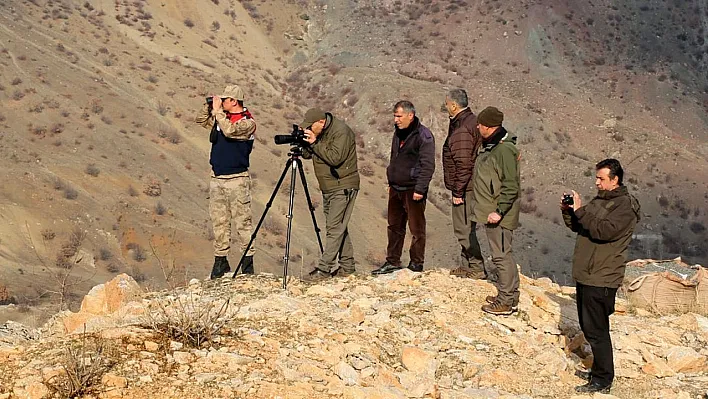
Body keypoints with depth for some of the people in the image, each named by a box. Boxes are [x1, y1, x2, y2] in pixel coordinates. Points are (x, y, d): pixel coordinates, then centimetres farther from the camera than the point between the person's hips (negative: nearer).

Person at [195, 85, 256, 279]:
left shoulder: (247, 122, -9)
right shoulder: (222, 117, 12)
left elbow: (229, 130, -27)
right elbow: (201, 120, 24)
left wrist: (217, 110, -17)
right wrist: (209, 106, 6)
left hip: (237, 179, -7)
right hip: (217, 178, 7)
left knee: (242, 221, -5)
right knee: (219, 221, 9)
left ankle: (248, 260, 0)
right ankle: (221, 260, 15)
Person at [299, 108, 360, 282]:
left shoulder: (341, 131, -17)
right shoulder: (318, 134, 9)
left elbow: (335, 158, -26)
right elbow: (307, 154, 12)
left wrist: (315, 143, -23)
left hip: (343, 187, -9)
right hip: (328, 188, 9)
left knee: (335, 228, -10)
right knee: (339, 228, 12)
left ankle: (324, 269, -13)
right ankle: (347, 266, 19)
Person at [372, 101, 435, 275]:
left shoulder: (423, 135, -13)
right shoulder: (398, 133, 14)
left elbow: (427, 165, -17)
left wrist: (420, 189, -21)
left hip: (413, 190, -8)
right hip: (396, 189, 8)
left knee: (416, 228, 1)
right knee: (395, 226, 13)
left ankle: (416, 263, 9)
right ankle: (392, 262, 20)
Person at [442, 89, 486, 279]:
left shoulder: (461, 129, -19)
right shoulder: (472, 121, 13)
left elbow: (463, 164, -23)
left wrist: (458, 192, -19)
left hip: (463, 187, -10)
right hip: (472, 185, 10)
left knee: (463, 228, -3)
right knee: (466, 227, 16)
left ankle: (477, 268, 1)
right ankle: (467, 265, 24)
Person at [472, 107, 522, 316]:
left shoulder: (505, 150, -20)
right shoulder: (488, 146, 12)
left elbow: (511, 186, -22)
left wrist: (499, 211, -23)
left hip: (500, 215, -10)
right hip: (489, 212, 10)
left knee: (502, 255, -4)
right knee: (500, 254, 17)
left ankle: (507, 302, 4)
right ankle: (506, 295, 27)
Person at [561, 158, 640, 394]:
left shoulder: (625, 206, -11)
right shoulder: (599, 200, 16)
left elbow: (604, 231, -24)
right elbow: (578, 227, 20)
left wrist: (580, 211, -21)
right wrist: (568, 211, 2)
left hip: (601, 280, -9)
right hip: (585, 276, 9)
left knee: (596, 330, -8)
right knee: (589, 327, 16)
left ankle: (602, 381, -1)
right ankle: (598, 368, 29)